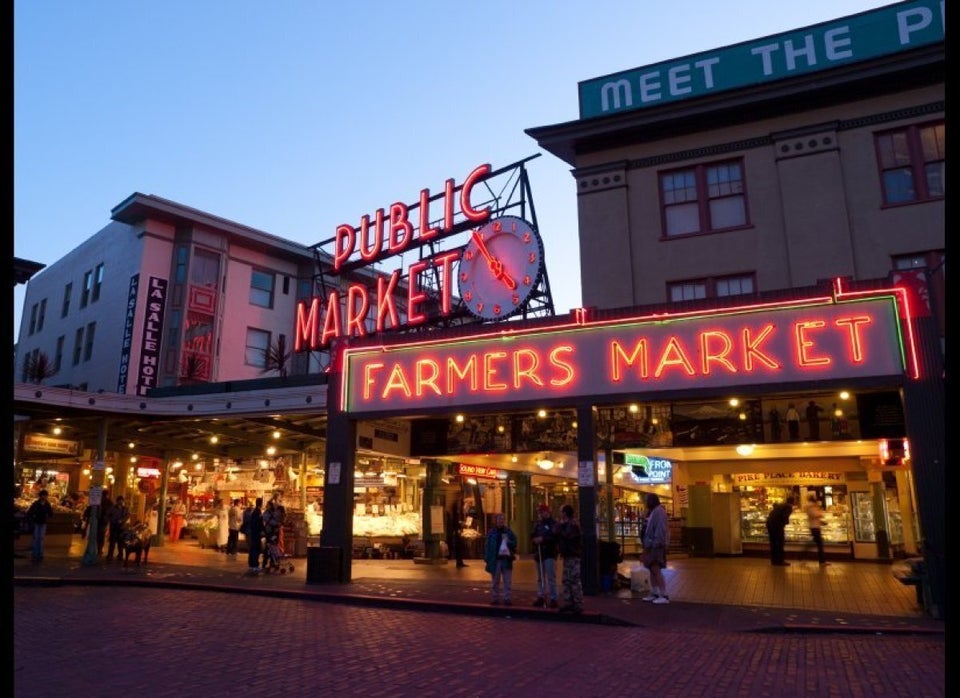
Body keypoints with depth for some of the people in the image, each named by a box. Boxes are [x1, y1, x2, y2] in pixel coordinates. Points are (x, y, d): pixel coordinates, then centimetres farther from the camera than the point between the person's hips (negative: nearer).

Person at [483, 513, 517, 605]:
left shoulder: (508, 531, 7)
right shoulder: (492, 532, -1)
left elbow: (514, 543, 9)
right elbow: (488, 546, -3)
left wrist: (509, 542, -13)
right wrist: (487, 559, -10)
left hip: (506, 559, 2)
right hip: (495, 560, -2)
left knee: (508, 581, 5)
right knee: (495, 581, 7)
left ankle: (507, 599, 12)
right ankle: (495, 599, 15)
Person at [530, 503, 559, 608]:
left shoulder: (553, 523, -5)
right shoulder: (537, 524, 16)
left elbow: (555, 537, -17)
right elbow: (532, 537, 17)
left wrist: (543, 539, -19)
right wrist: (535, 540, -5)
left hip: (549, 554, -7)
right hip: (539, 554, 7)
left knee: (551, 577, -9)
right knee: (540, 578, 12)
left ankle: (553, 599, -6)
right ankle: (541, 597, 19)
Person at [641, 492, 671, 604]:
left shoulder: (659, 511, -15)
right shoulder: (652, 511, 16)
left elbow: (660, 529, -22)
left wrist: (656, 544, -24)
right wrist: (647, 544, 17)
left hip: (656, 546, -10)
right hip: (651, 545, 10)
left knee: (656, 569, -10)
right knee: (652, 569, 13)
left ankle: (664, 596, -7)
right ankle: (654, 593, 21)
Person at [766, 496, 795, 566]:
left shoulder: (781, 504, 22)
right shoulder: (789, 507, -2)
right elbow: (785, 516, -16)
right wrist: (786, 522, 4)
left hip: (769, 522, 8)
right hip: (777, 524, -8)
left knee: (773, 542, 14)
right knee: (781, 542, 0)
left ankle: (774, 560, 20)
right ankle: (780, 561, 1)